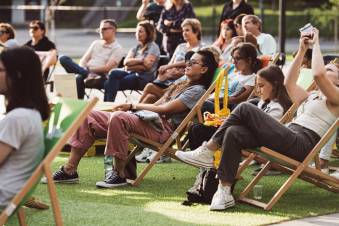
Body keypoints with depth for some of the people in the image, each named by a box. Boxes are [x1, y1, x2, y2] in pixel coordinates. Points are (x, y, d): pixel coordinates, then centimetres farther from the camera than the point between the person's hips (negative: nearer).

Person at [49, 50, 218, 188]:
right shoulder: (181, 86, 29)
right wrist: (130, 107, 5)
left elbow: (166, 108, -11)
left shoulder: (197, 91, -1)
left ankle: (119, 175, -27)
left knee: (118, 118, -37)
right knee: (89, 117, -3)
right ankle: (69, 170, -8)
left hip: (162, 128, -9)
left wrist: (134, 106, -4)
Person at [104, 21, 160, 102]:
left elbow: (146, 66, -10)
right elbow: (126, 62, 5)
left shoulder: (153, 47, 2)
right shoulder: (136, 47, 22)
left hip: (144, 78, -6)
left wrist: (131, 67, -4)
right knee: (114, 73, -25)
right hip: (131, 74, 6)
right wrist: (141, 60, -9)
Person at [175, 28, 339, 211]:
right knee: (233, 133, -15)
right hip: (289, 139, 8)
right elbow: (289, 83, 29)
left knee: (245, 108, -16)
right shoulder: (311, 97, 33)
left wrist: (316, 44, 0)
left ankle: (208, 152, -11)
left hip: (302, 143, -8)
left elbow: (318, 74, -13)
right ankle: (224, 192, -19)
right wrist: (302, 50, 27)